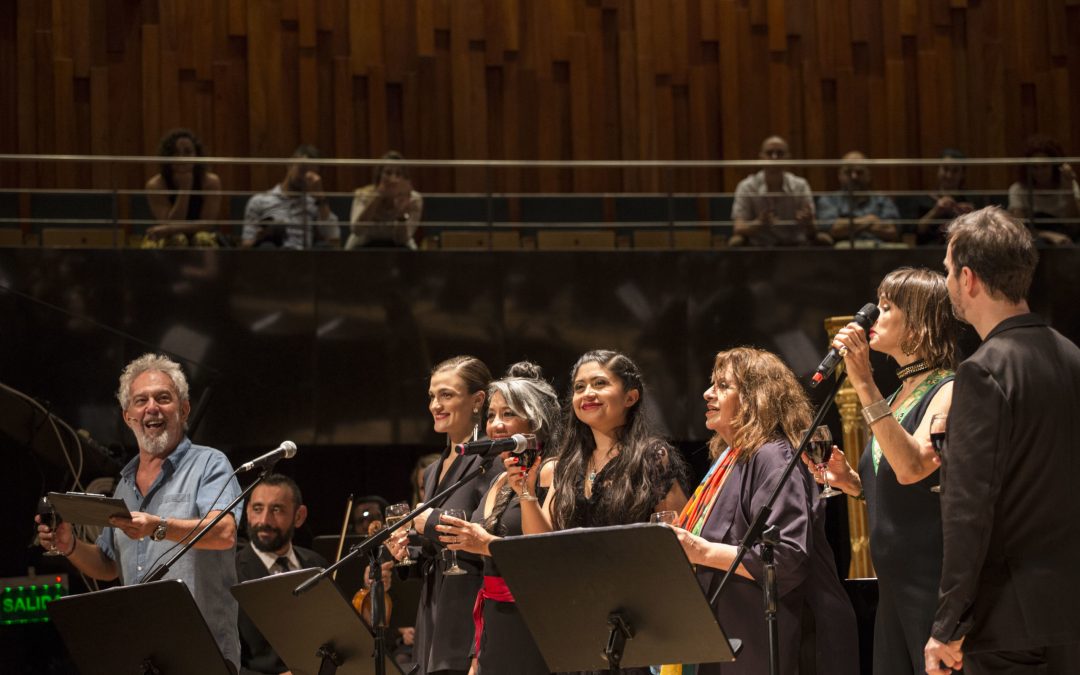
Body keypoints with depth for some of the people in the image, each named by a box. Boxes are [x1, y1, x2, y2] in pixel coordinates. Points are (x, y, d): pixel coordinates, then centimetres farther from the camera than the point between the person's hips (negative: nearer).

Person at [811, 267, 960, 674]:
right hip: (895, 590, 9)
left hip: (936, 586, -9)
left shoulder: (949, 391, -10)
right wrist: (849, 481, 6)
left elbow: (912, 467, -26)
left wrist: (864, 384, -24)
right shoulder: (899, 396, 16)